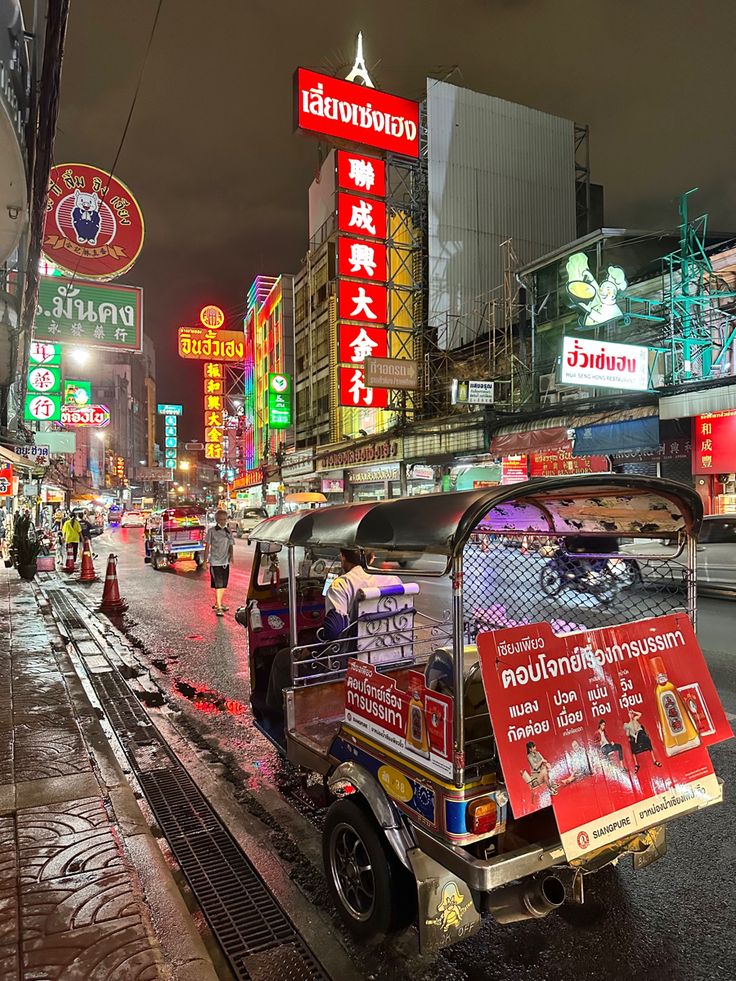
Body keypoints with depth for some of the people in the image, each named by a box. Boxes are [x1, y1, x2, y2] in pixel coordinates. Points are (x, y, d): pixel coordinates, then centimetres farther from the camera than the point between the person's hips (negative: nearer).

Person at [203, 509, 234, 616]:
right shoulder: (211, 530, -5)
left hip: (225, 562, 5)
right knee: (218, 585, -8)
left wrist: (231, 555, -8)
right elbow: (207, 546, -2)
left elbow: (230, 545, 11)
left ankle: (217, 604, 29)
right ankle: (218, 607, -4)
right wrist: (205, 560, -4)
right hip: (215, 562, -5)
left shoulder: (228, 531, 8)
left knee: (223, 585, 13)